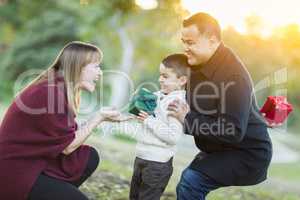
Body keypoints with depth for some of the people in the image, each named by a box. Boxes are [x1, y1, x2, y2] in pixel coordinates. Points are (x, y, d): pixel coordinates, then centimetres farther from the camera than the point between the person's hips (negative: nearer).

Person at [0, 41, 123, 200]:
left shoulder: (60, 87, 6)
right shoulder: (51, 92, -23)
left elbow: (69, 136, 4)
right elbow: (68, 146, -15)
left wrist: (101, 117, -2)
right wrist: (99, 117, -9)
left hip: (34, 159, 9)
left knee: (90, 157, 2)